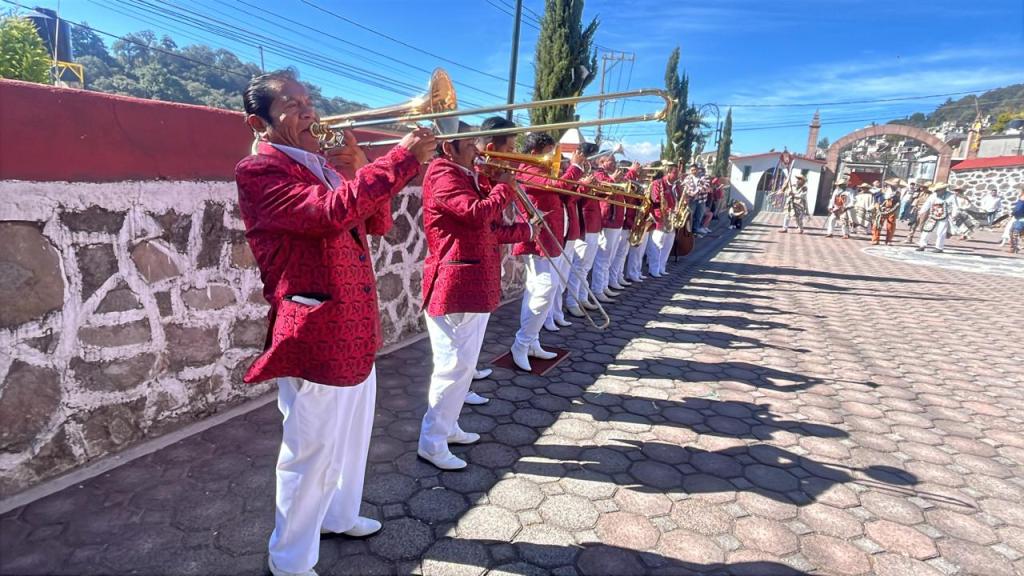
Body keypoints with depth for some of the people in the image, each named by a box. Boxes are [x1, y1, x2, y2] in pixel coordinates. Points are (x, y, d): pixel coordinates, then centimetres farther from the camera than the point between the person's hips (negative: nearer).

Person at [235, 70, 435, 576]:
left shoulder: (324, 164, 14)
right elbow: (331, 211, -30)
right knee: (312, 451, 4)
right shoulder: (258, 170, -12)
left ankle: (339, 515, 46)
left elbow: (378, 223, 11)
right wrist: (401, 158, -28)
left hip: (354, 326, 9)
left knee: (352, 434, 23)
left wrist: (359, 170, -4)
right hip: (315, 333, -9)